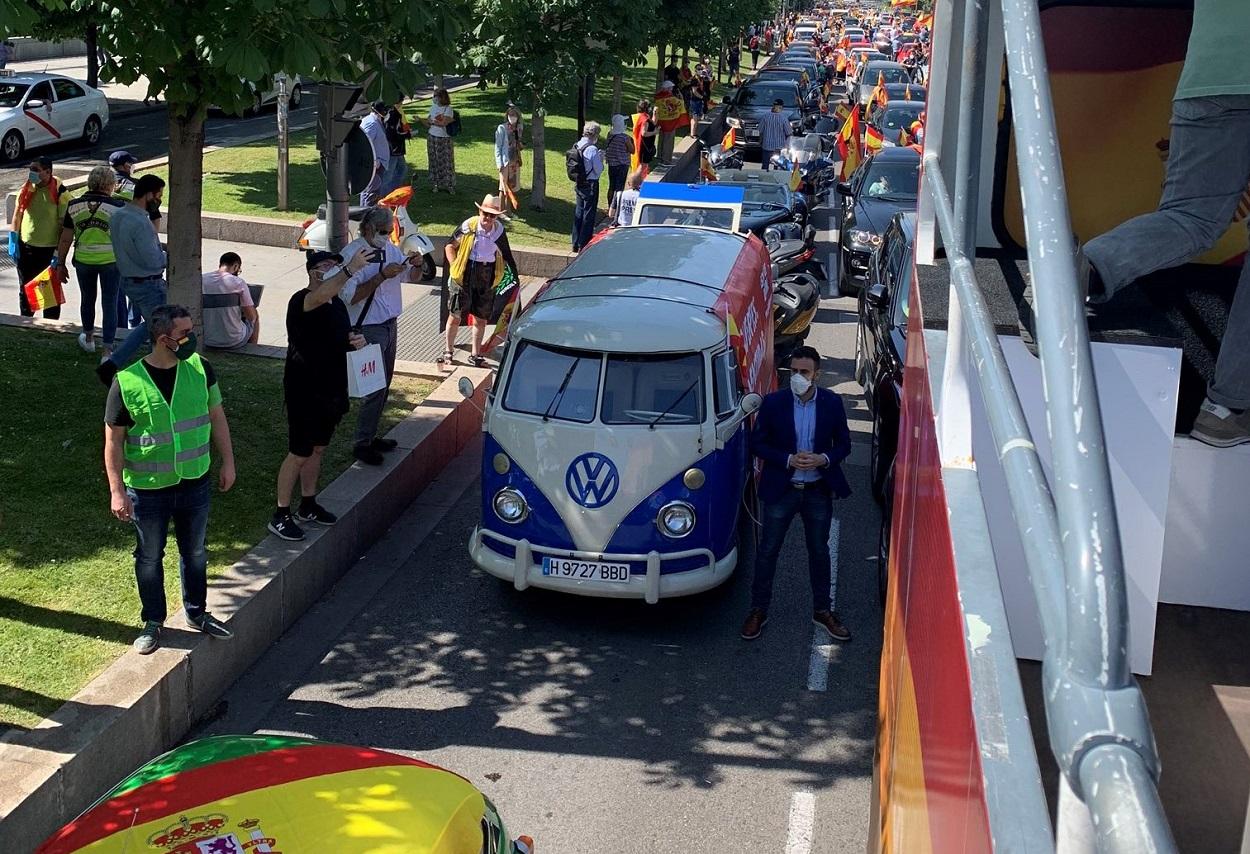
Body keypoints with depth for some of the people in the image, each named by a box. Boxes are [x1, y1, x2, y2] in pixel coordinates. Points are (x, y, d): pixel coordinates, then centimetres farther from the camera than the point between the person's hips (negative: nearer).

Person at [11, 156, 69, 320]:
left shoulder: (59, 192, -13)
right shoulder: (27, 188, 1)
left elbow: (64, 223, -12)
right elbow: (17, 214, 11)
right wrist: (13, 241, 7)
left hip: (49, 249, -5)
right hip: (25, 247, 5)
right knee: (25, 288, 15)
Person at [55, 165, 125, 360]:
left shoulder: (74, 206, -1)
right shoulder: (117, 206, -9)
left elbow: (66, 239, 2)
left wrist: (61, 264, 10)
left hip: (83, 260, 3)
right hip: (110, 259, -3)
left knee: (88, 299, 23)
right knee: (109, 304, 3)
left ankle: (89, 339, 41)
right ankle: (107, 350, -1)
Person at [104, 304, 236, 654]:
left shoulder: (199, 369, -8)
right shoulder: (128, 381, -18)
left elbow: (216, 417, 5)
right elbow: (114, 440, -11)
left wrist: (227, 462, 6)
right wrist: (117, 490, -12)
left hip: (195, 483, 3)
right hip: (148, 489, -3)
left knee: (195, 553, 20)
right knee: (149, 558, 15)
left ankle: (197, 612, 40)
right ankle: (153, 621, 35)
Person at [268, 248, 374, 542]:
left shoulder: (338, 303, 8)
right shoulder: (300, 302, -18)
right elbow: (320, 296, -43)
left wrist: (355, 340, -1)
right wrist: (351, 269, -55)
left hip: (331, 389, 8)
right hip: (304, 391, -8)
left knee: (318, 449, 19)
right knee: (300, 453, -2)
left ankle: (308, 506, 33)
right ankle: (280, 516, 9)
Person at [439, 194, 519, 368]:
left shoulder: (499, 230, 2)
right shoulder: (468, 226, -8)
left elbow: (506, 255, 14)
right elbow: (450, 246, 2)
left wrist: (515, 273, 7)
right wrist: (454, 267, -7)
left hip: (487, 277, 3)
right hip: (464, 275, -3)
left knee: (481, 319, 10)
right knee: (455, 316, 1)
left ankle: (475, 354, 24)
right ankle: (449, 352, 18)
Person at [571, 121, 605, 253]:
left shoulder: (576, 147, 2)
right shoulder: (592, 149, -19)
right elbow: (599, 170, -15)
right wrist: (601, 158, 2)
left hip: (579, 184, 7)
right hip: (590, 185, -7)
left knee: (578, 212, 16)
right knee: (589, 214, 3)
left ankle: (576, 244, 23)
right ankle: (583, 245, 7)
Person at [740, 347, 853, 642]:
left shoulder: (832, 403, -5)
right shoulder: (773, 402, -9)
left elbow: (844, 443, 3)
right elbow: (758, 444, -5)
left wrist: (823, 459, -17)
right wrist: (789, 460, -19)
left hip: (818, 491, 1)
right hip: (781, 489, -1)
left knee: (819, 551, 14)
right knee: (768, 551, 7)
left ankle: (823, 610, 29)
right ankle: (758, 610, 21)